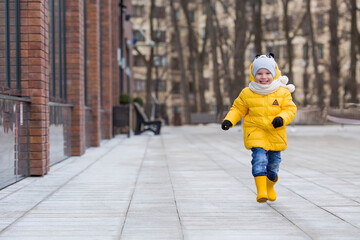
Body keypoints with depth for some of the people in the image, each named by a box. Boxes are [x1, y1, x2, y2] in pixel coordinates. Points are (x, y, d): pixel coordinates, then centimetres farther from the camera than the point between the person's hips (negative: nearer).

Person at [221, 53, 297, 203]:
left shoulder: (283, 92, -2)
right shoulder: (247, 93, -2)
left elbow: (290, 109, -2)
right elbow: (238, 109, 8)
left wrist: (282, 118, -22)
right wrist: (229, 120, -9)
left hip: (275, 134, 2)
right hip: (255, 133, -2)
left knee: (273, 163, 13)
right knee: (259, 158, -20)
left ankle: (270, 186, 41)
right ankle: (261, 191, -22)